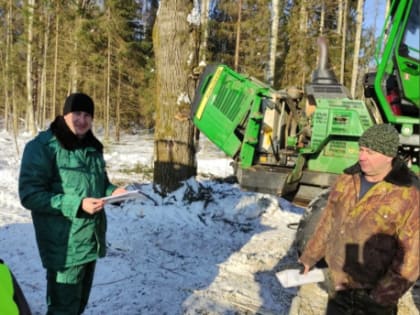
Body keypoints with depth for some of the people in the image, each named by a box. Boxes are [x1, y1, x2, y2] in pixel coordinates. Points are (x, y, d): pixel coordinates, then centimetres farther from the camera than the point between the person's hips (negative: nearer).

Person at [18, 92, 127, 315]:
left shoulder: (92, 147, 10)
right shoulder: (43, 146, -13)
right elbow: (30, 195, -17)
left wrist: (113, 191, -2)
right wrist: (77, 204, -25)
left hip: (91, 240, 8)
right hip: (64, 246, -7)